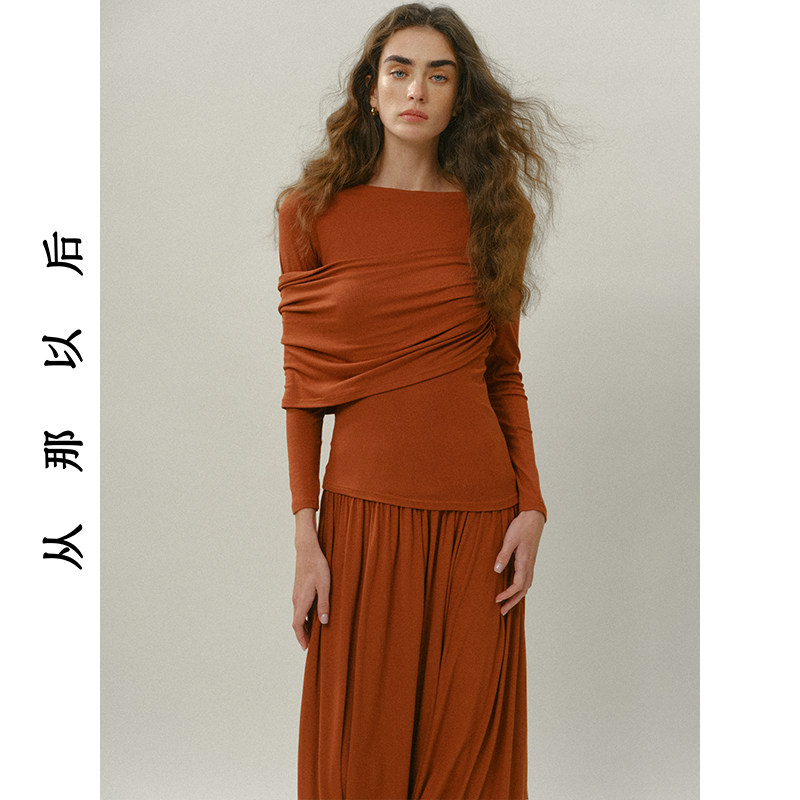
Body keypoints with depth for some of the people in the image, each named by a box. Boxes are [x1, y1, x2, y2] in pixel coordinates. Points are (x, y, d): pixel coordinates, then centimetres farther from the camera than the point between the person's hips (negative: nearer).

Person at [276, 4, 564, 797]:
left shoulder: (496, 212, 6)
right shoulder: (313, 212, 0)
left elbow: (504, 374, 9)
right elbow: (303, 387, 0)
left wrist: (531, 506, 0)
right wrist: (305, 537, -5)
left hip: (479, 513, 1)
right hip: (364, 508, -1)